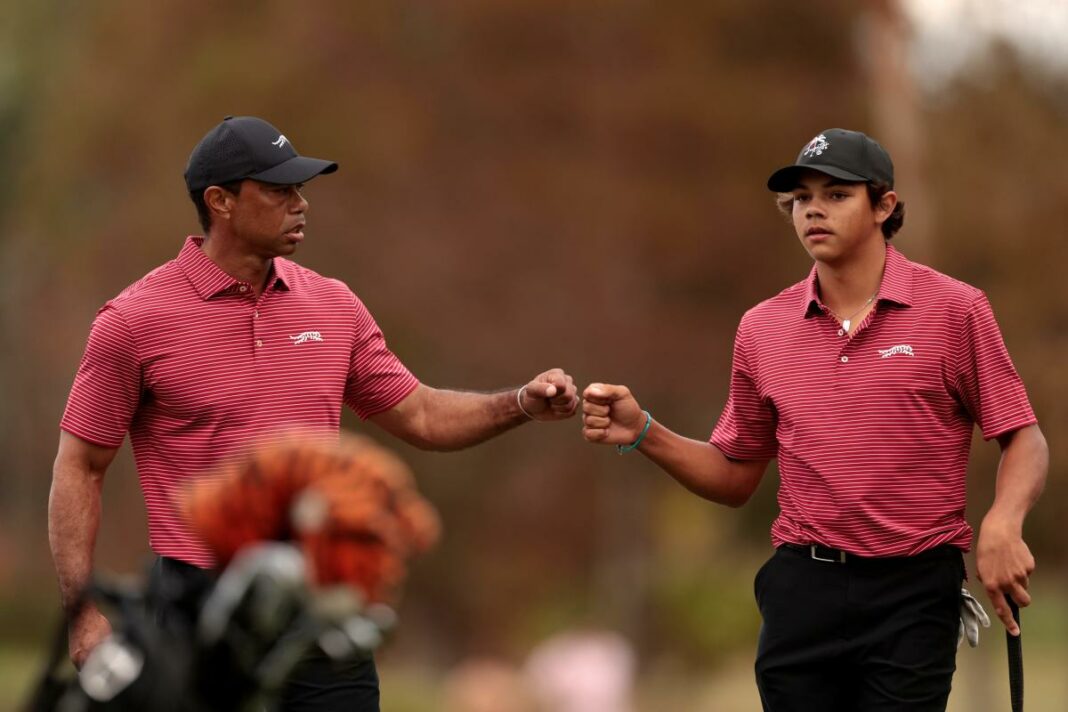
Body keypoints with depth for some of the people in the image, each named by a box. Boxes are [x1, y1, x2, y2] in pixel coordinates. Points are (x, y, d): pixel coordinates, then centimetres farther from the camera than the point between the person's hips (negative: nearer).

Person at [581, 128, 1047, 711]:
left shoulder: (955, 310, -2)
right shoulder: (763, 328, 8)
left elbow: (1023, 440, 0)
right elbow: (734, 477, 16)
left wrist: (1001, 525, -20)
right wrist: (644, 434, 1)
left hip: (913, 591, -3)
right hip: (801, 590, 3)